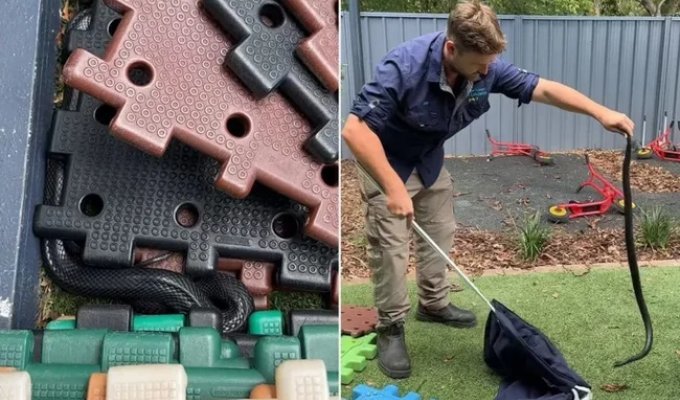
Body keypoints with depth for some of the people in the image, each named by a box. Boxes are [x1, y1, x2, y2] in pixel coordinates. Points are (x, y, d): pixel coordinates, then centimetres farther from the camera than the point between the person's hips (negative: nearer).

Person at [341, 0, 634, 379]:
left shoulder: (487, 67, -21)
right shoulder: (404, 67, -39)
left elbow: (543, 88, -11)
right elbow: (355, 129, -40)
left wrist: (601, 112, -19)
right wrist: (393, 187, -42)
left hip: (431, 161, 7)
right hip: (387, 163, -6)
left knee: (440, 235, 18)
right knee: (392, 249, -6)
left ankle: (433, 304, 39)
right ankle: (391, 329, 10)